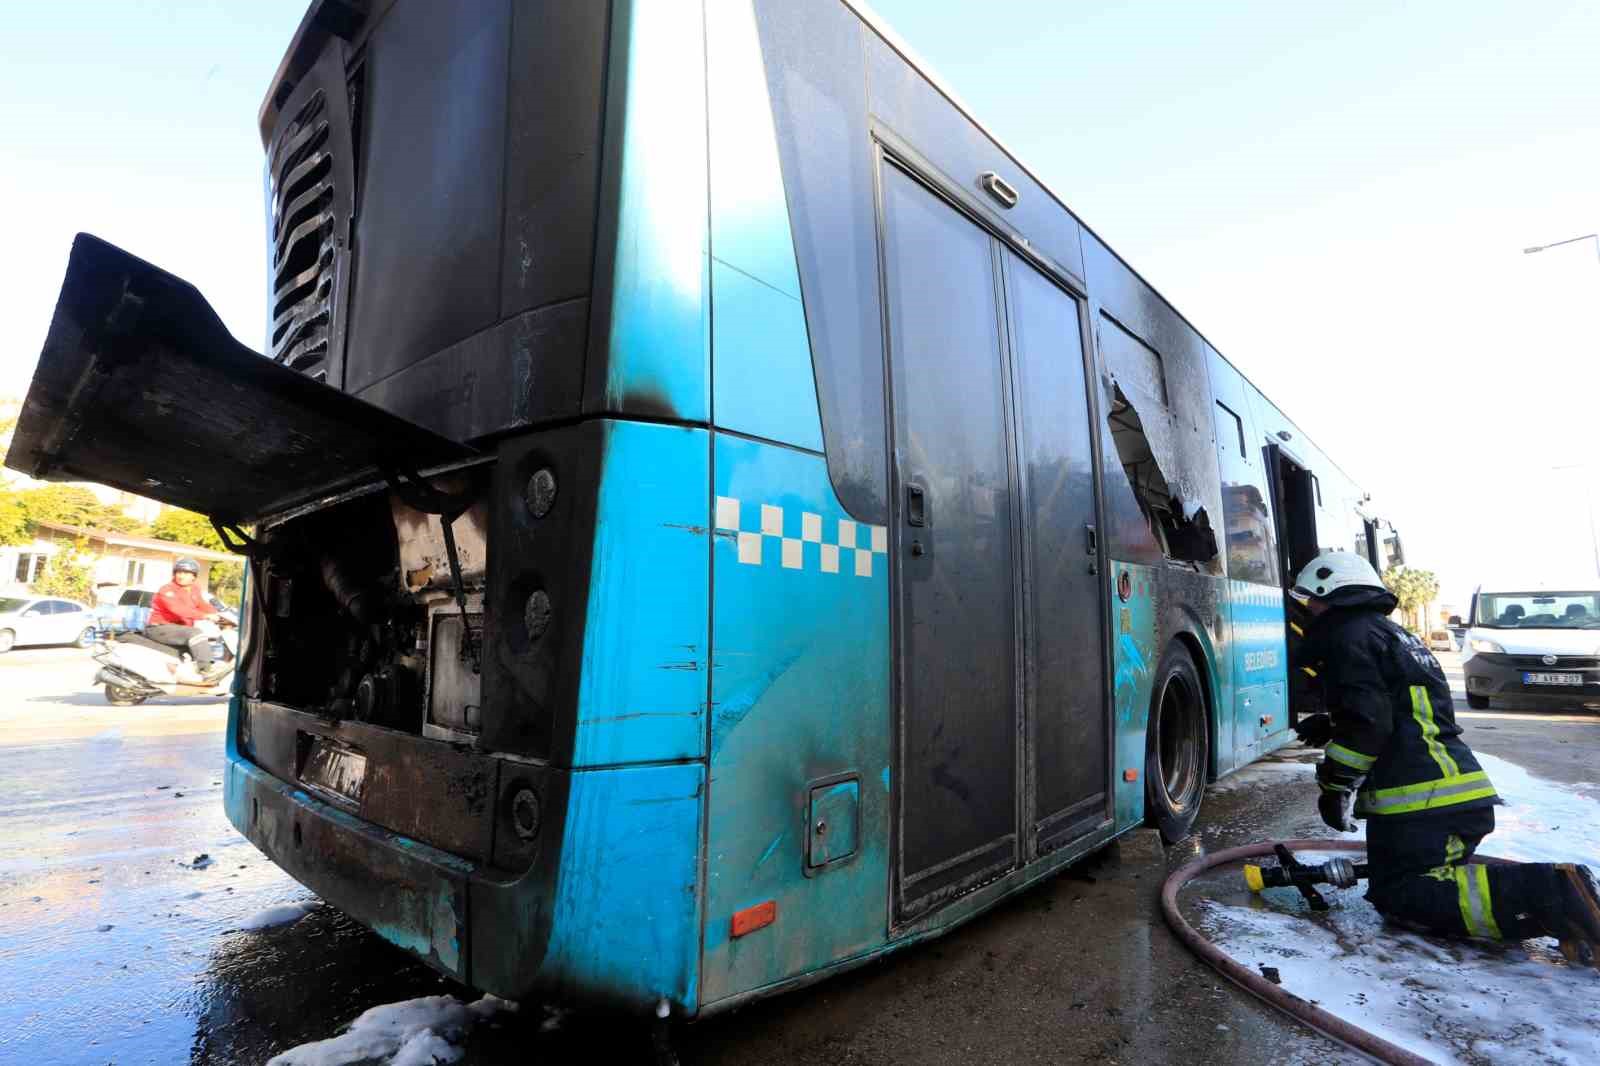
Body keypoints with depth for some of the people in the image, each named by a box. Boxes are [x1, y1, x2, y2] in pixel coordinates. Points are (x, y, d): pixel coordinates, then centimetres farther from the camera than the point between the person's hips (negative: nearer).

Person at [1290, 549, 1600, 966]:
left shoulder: (1347, 637, -9)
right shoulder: (1394, 634, 24)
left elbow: (1367, 724, -19)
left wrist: (1335, 786, -11)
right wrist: (1331, 727, 28)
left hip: (1418, 801, -10)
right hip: (1461, 791, 10)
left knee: (1398, 896, -9)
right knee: (1434, 873, 20)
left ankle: (1552, 896, -19)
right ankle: (1558, 891, 2)